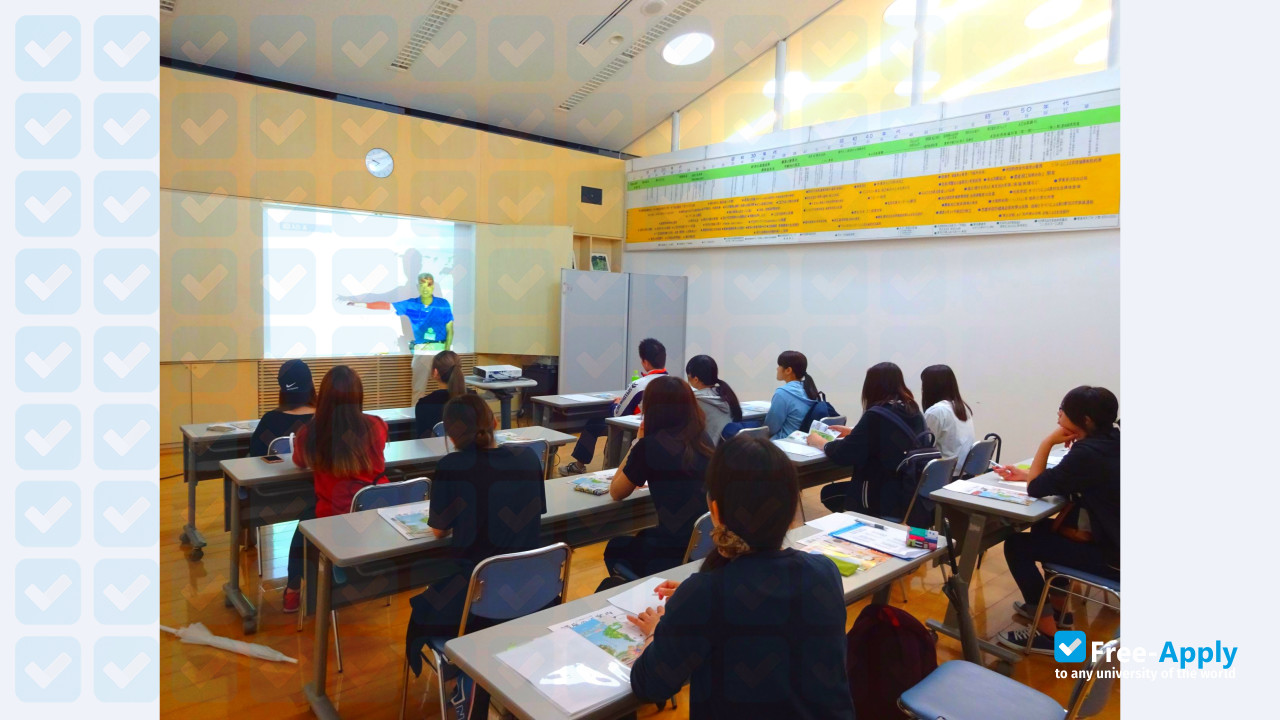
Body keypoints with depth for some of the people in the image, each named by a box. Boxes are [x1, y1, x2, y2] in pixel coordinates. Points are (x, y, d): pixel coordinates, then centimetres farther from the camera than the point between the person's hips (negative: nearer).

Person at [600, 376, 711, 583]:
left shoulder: (649, 445, -13)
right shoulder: (703, 441, 3)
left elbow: (616, 493, 3)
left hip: (677, 554, -5)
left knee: (615, 548, 26)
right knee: (643, 537, 33)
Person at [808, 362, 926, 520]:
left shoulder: (877, 415, -20)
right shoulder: (913, 411, 3)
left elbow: (844, 454, -16)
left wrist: (820, 442, 2)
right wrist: (853, 431, 26)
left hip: (884, 497, -8)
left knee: (828, 493, 16)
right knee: (838, 489, 24)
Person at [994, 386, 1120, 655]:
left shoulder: (1088, 452, -26)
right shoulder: (1111, 441, 3)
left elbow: (1037, 489, -18)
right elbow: (1071, 482, 12)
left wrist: (1047, 442, -14)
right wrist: (1027, 474, 4)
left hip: (1112, 555, -10)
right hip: (1113, 539, 10)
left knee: (1016, 545, -4)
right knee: (1044, 529, 27)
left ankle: (1048, 633, 4)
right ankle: (1057, 608, 35)